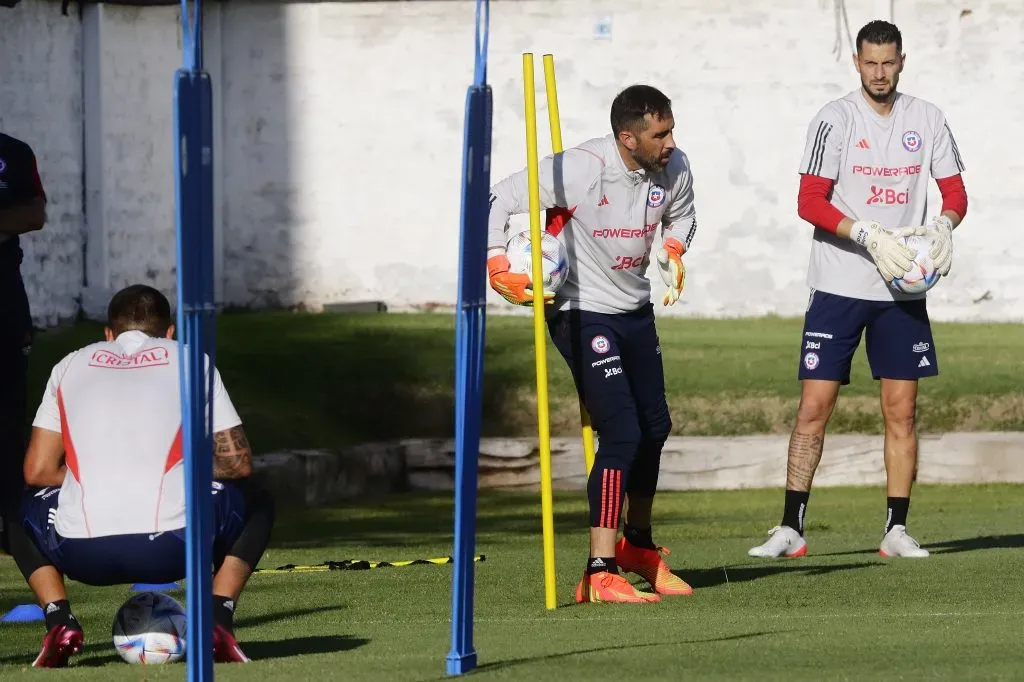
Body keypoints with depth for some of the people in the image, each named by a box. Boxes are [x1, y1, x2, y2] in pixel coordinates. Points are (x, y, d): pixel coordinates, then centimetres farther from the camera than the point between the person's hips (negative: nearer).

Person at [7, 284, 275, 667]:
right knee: (256, 505, 29)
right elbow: (238, 463, 12)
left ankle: (59, 622, 11)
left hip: (84, 554, 1)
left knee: (22, 512, 36)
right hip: (170, 552, -1)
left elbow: (38, 472, 16)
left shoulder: (71, 365, 19)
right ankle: (219, 620, 7)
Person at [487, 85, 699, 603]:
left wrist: (672, 255, 0)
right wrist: (504, 277, -24)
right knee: (622, 433, -17)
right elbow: (497, 202, -20)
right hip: (581, 312, -7)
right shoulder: (580, 170, -26)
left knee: (655, 426, 17)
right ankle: (600, 575, -17)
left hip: (635, 310, 8)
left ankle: (637, 544, 40)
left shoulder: (674, 168, -6)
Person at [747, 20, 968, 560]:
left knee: (901, 410, 3)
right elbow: (810, 202, -11)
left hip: (903, 288, 3)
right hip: (839, 286, -3)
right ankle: (790, 529, -1)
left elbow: (955, 192, 10)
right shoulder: (835, 120, -5)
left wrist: (944, 225, -13)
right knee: (814, 407, -5)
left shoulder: (927, 120, 6)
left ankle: (897, 529, 10)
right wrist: (871, 237, -23)